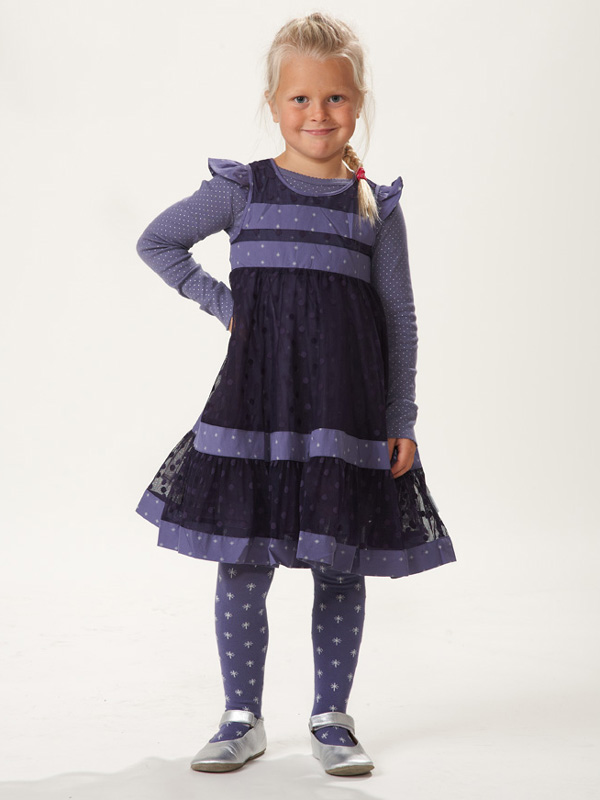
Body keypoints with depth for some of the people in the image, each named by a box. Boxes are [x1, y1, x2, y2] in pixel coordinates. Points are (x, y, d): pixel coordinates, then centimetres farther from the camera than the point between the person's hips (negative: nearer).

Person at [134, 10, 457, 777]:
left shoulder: (377, 204, 5)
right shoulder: (242, 189, 2)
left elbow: (400, 316, 7)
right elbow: (156, 241, 12)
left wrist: (402, 419, 3)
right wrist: (222, 303, 3)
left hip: (348, 409, 1)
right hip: (255, 403, -1)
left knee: (341, 571, 6)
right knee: (242, 568, 2)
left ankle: (331, 719, 22)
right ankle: (242, 719, 17)